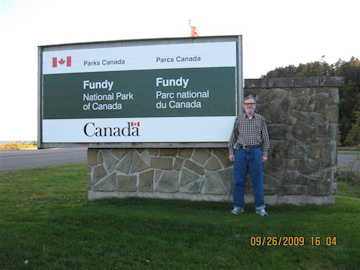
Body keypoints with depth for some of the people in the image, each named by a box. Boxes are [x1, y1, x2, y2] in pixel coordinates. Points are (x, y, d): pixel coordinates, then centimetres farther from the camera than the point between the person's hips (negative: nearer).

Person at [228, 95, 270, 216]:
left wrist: (265, 153, 2)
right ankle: (238, 206, 14)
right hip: (240, 151, 1)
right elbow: (233, 136, 10)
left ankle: (260, 207, 12)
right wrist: (231, 152, 5)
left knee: (257, 181, 2)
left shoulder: (260, 119, 7)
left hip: (255, 152, -1)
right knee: (239, 181, 3)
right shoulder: (238, 119, 9)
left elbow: (265, 137, 7)